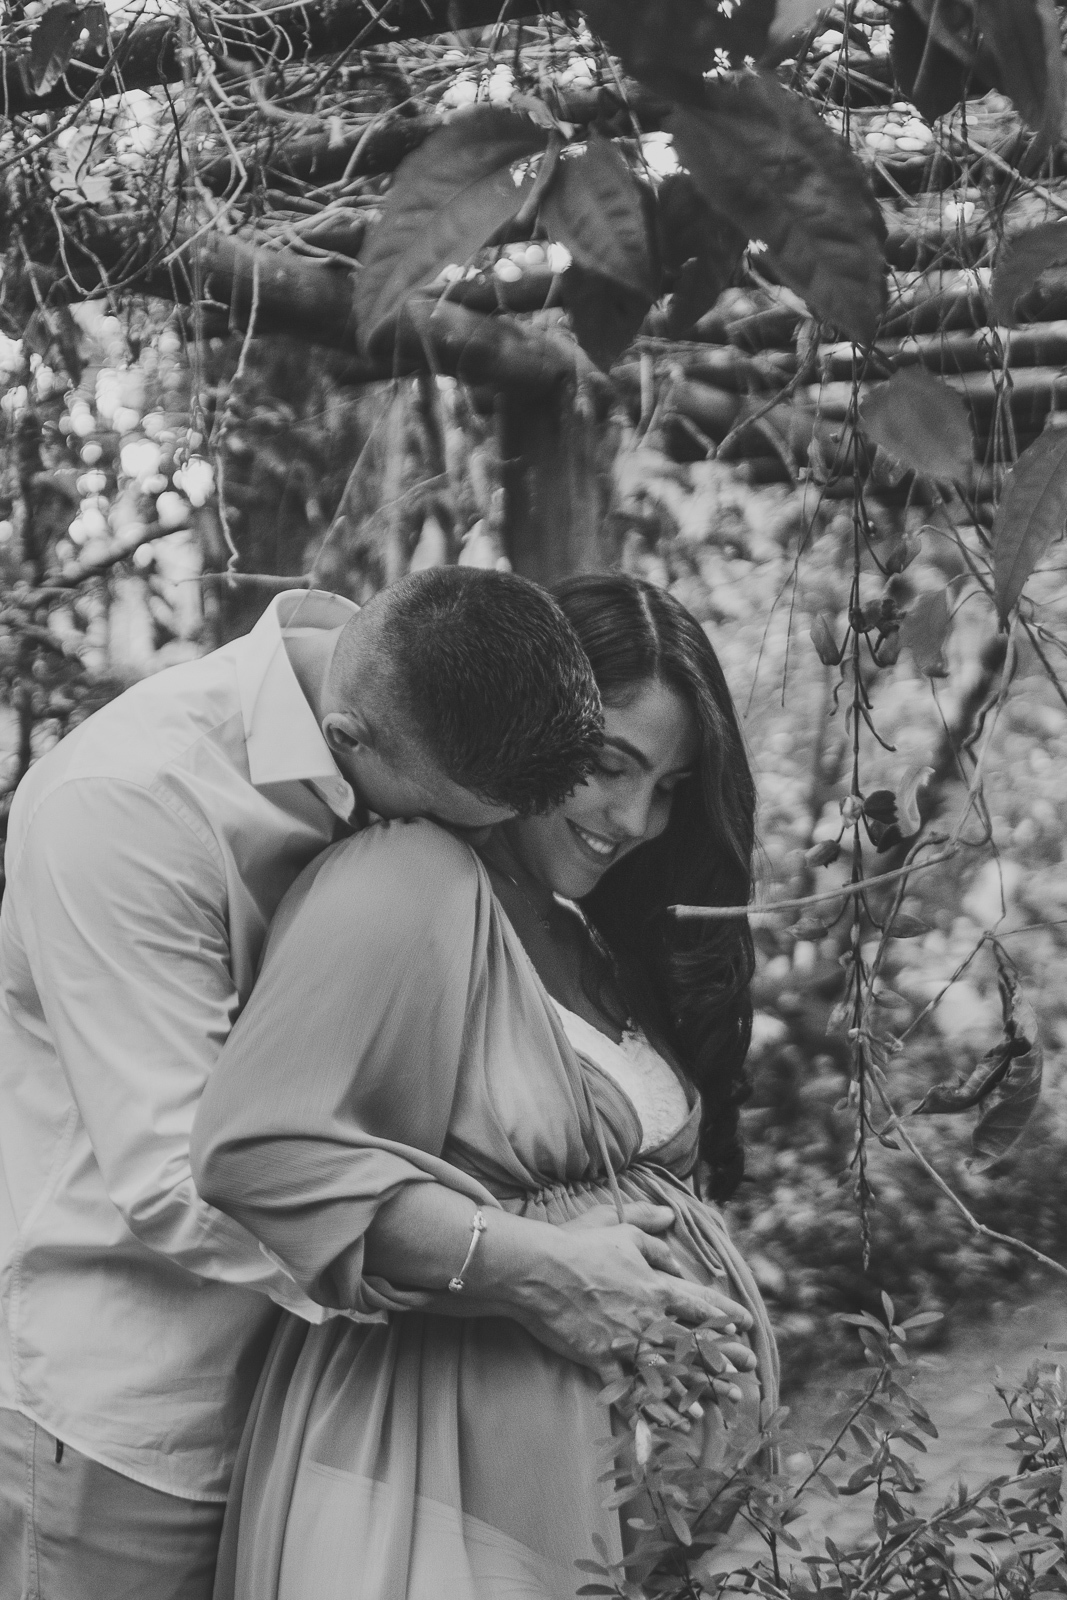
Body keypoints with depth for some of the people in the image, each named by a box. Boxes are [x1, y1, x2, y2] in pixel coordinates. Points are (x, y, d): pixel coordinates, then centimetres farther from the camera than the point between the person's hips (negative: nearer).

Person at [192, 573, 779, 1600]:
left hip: (606, 1453, 8)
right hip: (428, 1451, -8)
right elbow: (251, 1148, -25)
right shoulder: (406, 884, -14)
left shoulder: (600, 938, 15)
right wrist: (535, 1265, -22)